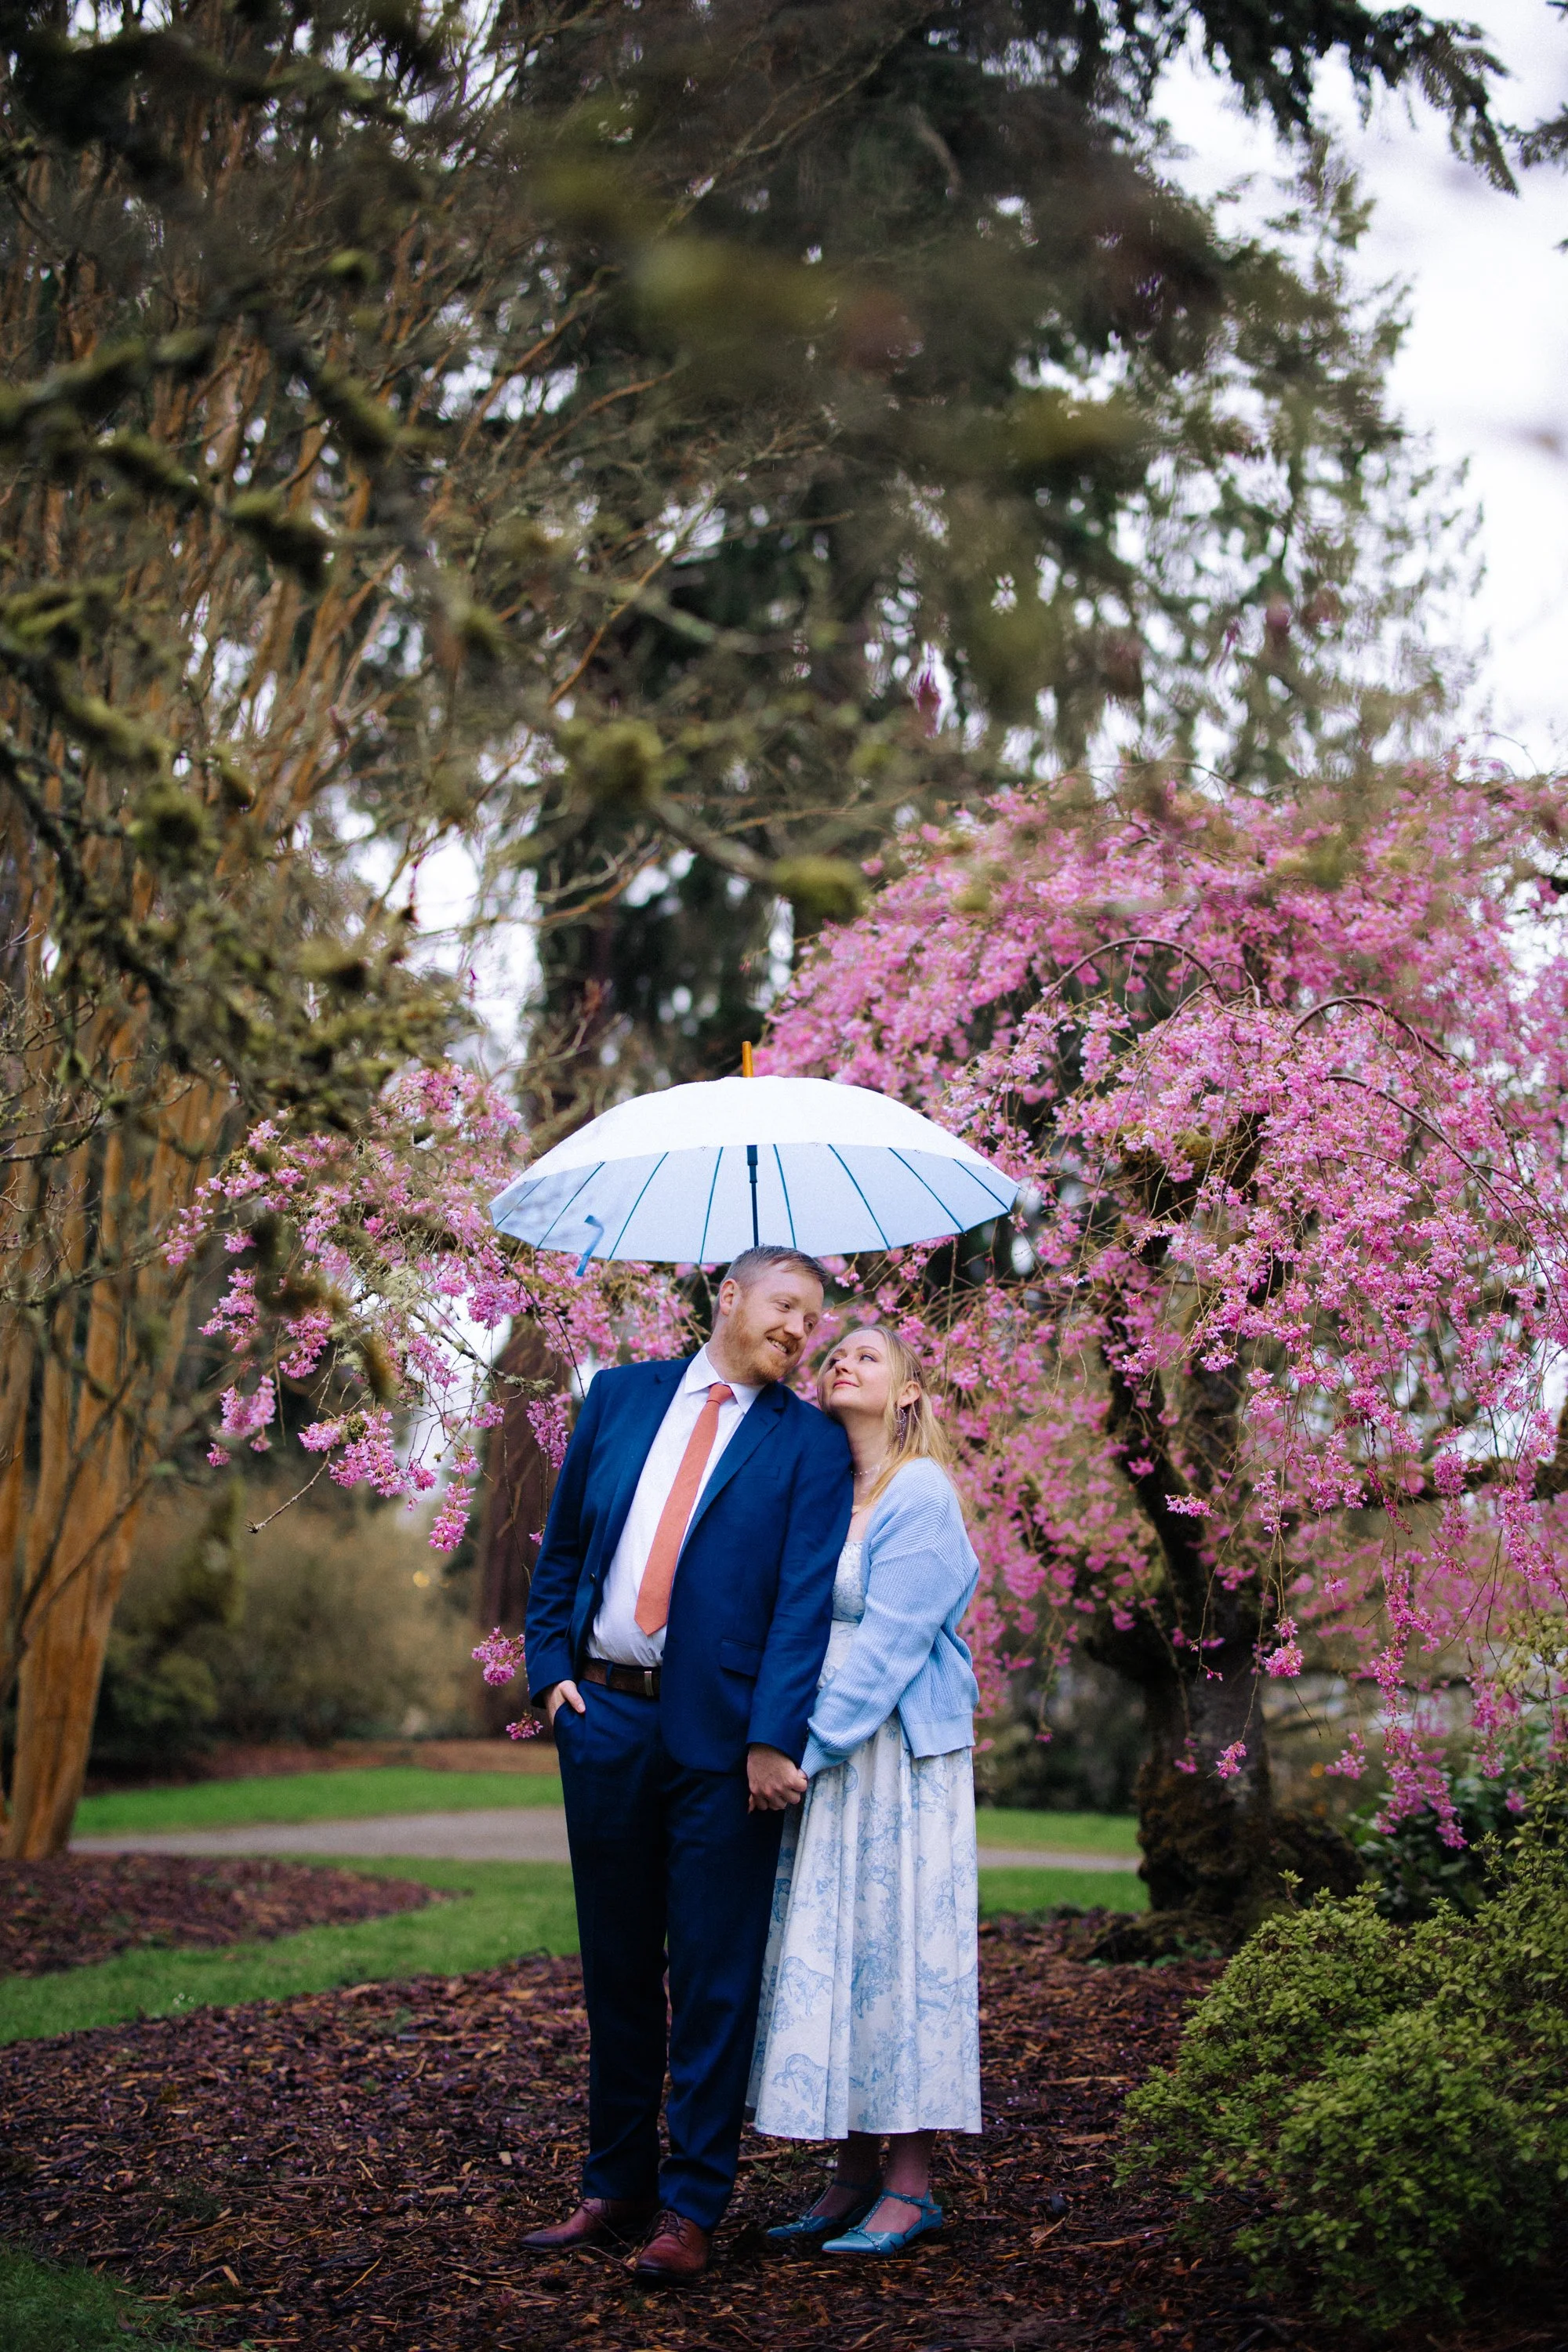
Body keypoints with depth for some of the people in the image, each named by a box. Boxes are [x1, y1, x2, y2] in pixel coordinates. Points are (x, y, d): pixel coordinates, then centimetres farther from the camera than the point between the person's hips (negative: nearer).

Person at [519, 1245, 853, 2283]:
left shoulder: (810, 1442, 1)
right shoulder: (619, 1396, 11)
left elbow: (806, 1600, -7)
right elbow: (562, 1545, 15)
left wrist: (773, 1739, -16)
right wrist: (549, 1666, 3)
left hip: (720, 1732, -3)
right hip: (604, 1715, 3)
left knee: (714, 1974, -1)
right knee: (616, 1963, 13)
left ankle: (691, 2206, 9)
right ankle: (617, 2185, 25)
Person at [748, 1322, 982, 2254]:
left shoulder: (921, 1494, -8)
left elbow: (889, 1640, -14)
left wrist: (813, 1746, -16)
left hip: (897, 1751, -7)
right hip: (824, 1748, 7)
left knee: (897, 1938, -4)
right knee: (825, 1947, 6)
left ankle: (911, 2184, 3)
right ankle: (854, 2173, 14)